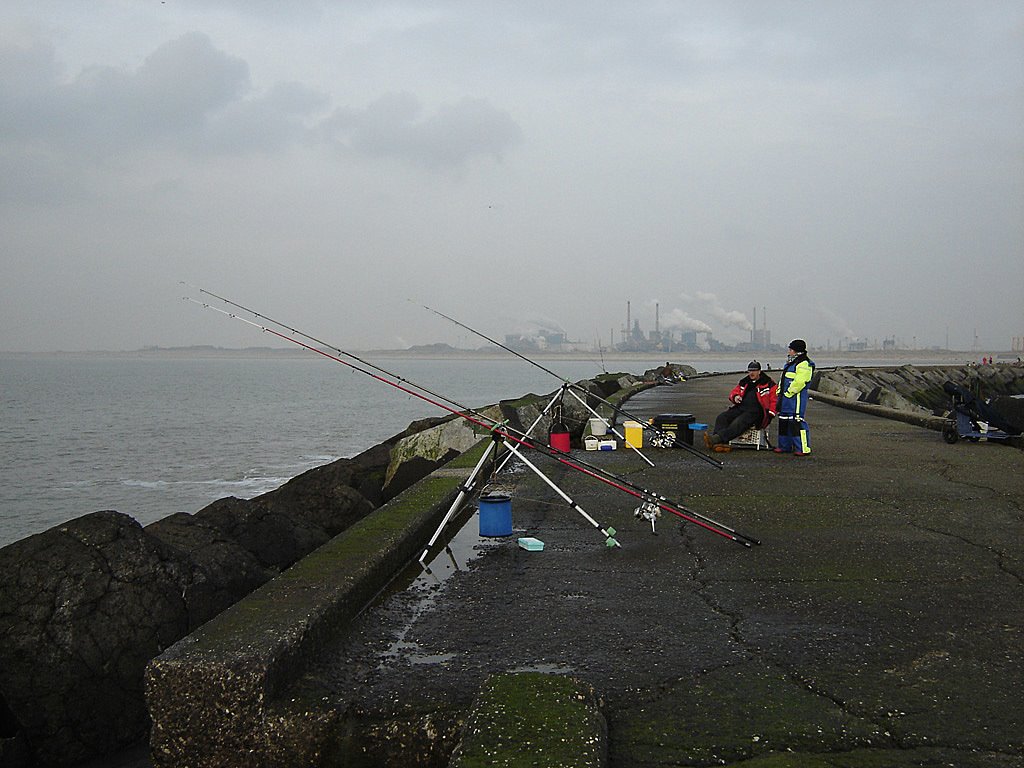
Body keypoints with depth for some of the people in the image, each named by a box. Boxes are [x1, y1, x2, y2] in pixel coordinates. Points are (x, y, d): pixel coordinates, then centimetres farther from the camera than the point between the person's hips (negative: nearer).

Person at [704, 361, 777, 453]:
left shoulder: (768, 383, 5)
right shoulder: (744, 382, 23)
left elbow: (774, 399, 1)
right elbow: (734, 392, 27)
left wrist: (770, 414, -11)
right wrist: (735, 397, 2)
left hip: (756, 411, -6)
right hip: (740, 408, 6)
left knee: (738, 423, -34)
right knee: (722, 417, -19)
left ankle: (716, 439, -49)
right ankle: (720, 443, -40)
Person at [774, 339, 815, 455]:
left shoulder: (804, 365, -14)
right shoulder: (790, 363, 20)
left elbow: (799, 382, -23)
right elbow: (783, 380, 26)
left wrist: (788, 393, -19)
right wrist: (780, 393, 18)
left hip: (796, 398, -11)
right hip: (786, 398, 11)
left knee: (796, 422, -13)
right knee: (784, 422, 13)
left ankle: (803, 448, -10)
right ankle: (784, 446, 22)